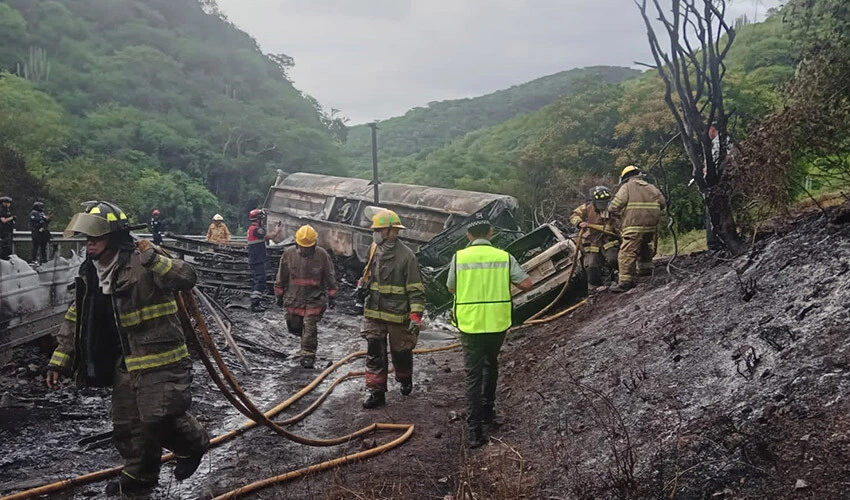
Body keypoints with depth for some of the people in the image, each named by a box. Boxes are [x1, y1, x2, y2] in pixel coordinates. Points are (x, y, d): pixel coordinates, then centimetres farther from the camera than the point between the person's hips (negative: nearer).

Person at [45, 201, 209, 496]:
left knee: (159, 417, -11)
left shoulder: (141, 264, -18)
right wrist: (59, 361, 10)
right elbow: (75, 321, 13)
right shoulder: (90, 273, 6)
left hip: (160, 358, -8)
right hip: (125, 363, 8)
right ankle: (140, 474, 35)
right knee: (126, 424, 15)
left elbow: (187, 279, -28)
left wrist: (155, 260, -40)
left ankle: (193, 444, 20)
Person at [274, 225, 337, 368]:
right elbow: (281, 276, 4)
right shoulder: (289, 254, -7)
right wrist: (279, 295, 9)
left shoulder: (322, 255, -11)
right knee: (294, 326, 12)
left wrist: (331, 296, 2)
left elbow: (329, 277, 0)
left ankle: (308, 355, 4)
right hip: (294, 297, 3)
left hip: (314, 298, -3)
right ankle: (308, 343, 42)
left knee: (310, 327, -7)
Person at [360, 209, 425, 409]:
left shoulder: (406, 256, -14)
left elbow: (416, 289, -14)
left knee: (401, 352, 12)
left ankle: (405, 380, 40)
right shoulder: (375, 251, 5)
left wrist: (416, 315, -19)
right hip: (373, 313, 5)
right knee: (374, 354, 2)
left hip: (398, 315, -5)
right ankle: (376, 392, 10)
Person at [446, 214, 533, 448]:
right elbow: (527, 284, -5)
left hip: (470, 325, -1)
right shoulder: (504, 257, -4)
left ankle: (475, 430, -1)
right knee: (490, 366, 26)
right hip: (498, 324, 2)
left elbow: (451, 288, 8)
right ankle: (487, 412, 36)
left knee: (473, 376, 4)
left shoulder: (459, 257, -5)